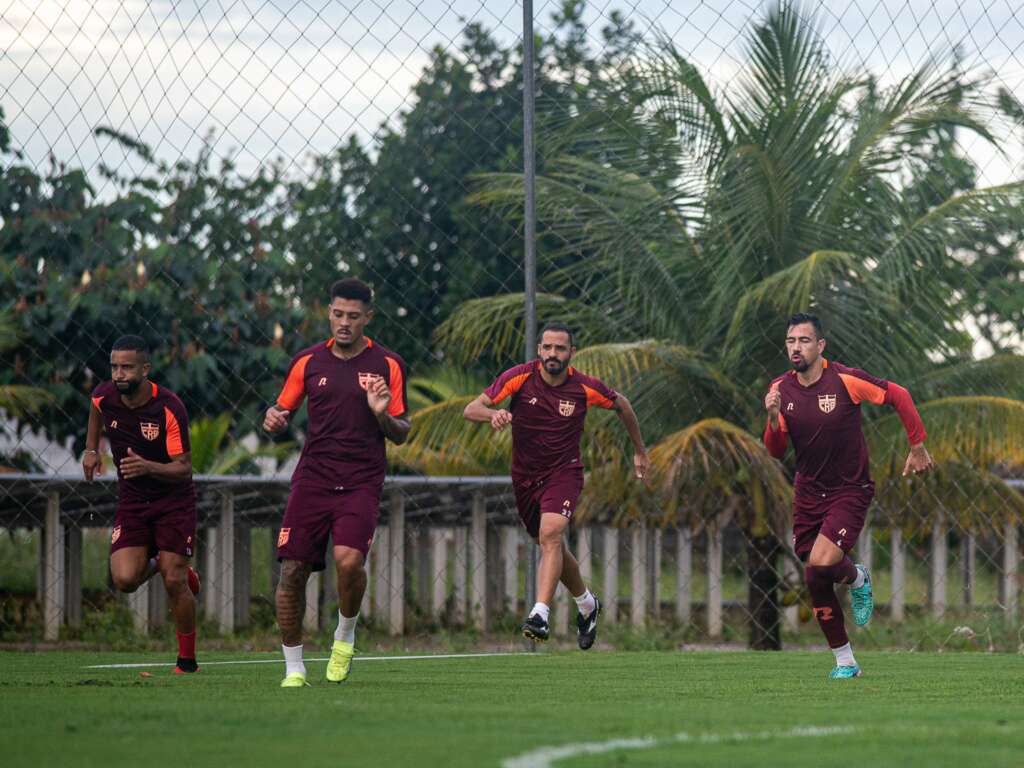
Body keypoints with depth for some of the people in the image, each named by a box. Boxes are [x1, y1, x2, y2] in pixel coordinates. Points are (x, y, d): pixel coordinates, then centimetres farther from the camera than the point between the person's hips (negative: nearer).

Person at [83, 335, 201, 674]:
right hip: (131, 502, 4)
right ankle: (155, 564, 22)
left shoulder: (169, 408, -22)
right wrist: (91, 449, 13)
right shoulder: (104, 396, -9)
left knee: (174, 583, -9)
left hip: (174, 501, -4)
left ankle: (187, 659, 11)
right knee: (125, 580, -15)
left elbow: (184, 469, -21)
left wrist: (148, 467, -38)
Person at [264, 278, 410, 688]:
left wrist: (383, 415, -16)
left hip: (362, 483, -2)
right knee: (292, 571, -5)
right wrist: (273, 417, -6)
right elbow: (283, 409, 17)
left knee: (349, 560, -24)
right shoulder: (308, 361, 8)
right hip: (312, 480, 2)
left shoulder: (387, 365, 3)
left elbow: (401, 435, 6)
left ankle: (345, 636, 5)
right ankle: (294, 667, 9)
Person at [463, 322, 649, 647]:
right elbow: (471, 409, -17)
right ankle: (587, 604, 41)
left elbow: (622, 405, 10)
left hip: (564, 473, -3)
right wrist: (493, 414, -40)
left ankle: (540, 615, -36)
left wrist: (640, 451, 18)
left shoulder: (586, 388, -11)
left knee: (550, 535, -28)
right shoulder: (519, 377, -12)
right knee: (553, 546, 16)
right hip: (524, 476, 3)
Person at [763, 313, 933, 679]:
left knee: (822, 562, -25)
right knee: (815, 581, 4)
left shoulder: (845, 380, -16)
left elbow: (898, 396, -5)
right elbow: (776, 451, -1)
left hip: (850, 491, -5)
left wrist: (918, 448, -3)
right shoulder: (781, 389, -3)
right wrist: (773, 418, -21)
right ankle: (845, 662, 20)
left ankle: (857, 578, 12)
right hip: (808, 494, 5)